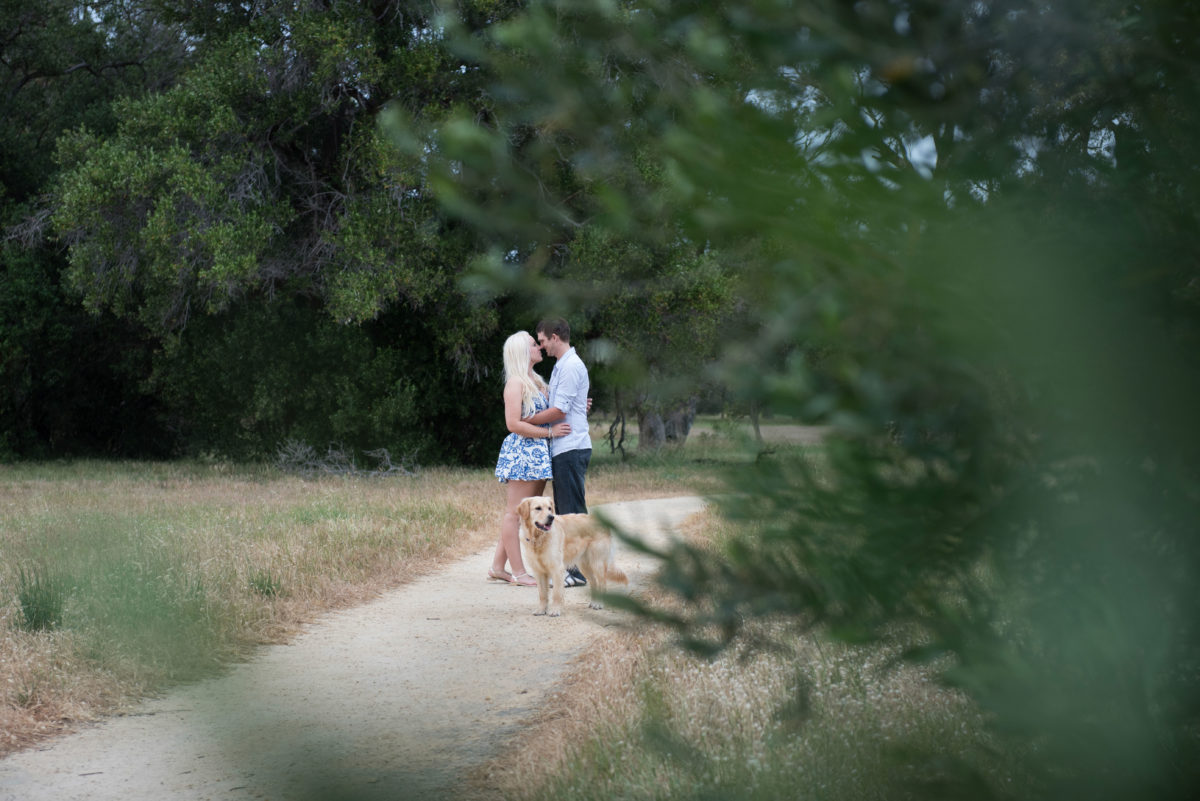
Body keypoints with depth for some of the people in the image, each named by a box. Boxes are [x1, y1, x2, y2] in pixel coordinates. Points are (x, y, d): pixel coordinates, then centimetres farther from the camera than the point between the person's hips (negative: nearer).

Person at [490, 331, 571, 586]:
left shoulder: (535, 381, 18)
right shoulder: (515, 383, -10)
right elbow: (513, 424, -17)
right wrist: (549, 431, -17)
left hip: (537, 455, 9)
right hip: (521, 452, -9)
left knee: (515, 514, 10)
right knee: (514, 512, -4)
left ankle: (498, 566, 15)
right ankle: (518, 572, -4)